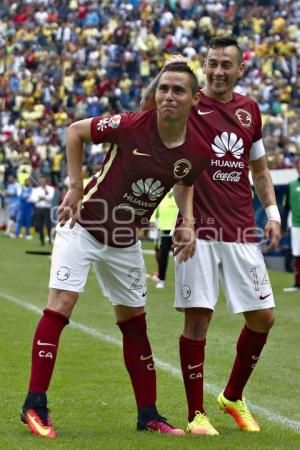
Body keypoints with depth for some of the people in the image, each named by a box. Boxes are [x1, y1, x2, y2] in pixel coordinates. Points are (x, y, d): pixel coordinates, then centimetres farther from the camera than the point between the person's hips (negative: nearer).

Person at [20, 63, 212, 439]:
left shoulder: (198, 151, -11)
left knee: (133, 321, 11)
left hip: (126, 242, 4)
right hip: (83, 226, -4)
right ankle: (34, 405, -11)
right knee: (60, 304, -16)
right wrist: (75, 187, -12)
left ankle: (147, 414, 21)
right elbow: (75, 131, -7)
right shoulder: (131, 125, -23)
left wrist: (188, 222, -3)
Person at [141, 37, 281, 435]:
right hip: (199, 230, -4)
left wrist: (272, 213, 13)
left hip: (242, 232, 5)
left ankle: (233, 397, 27)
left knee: (262, 317, 5)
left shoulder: (250, 110, 13)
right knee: (197, 317, -7)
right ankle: (197, 415, 4)